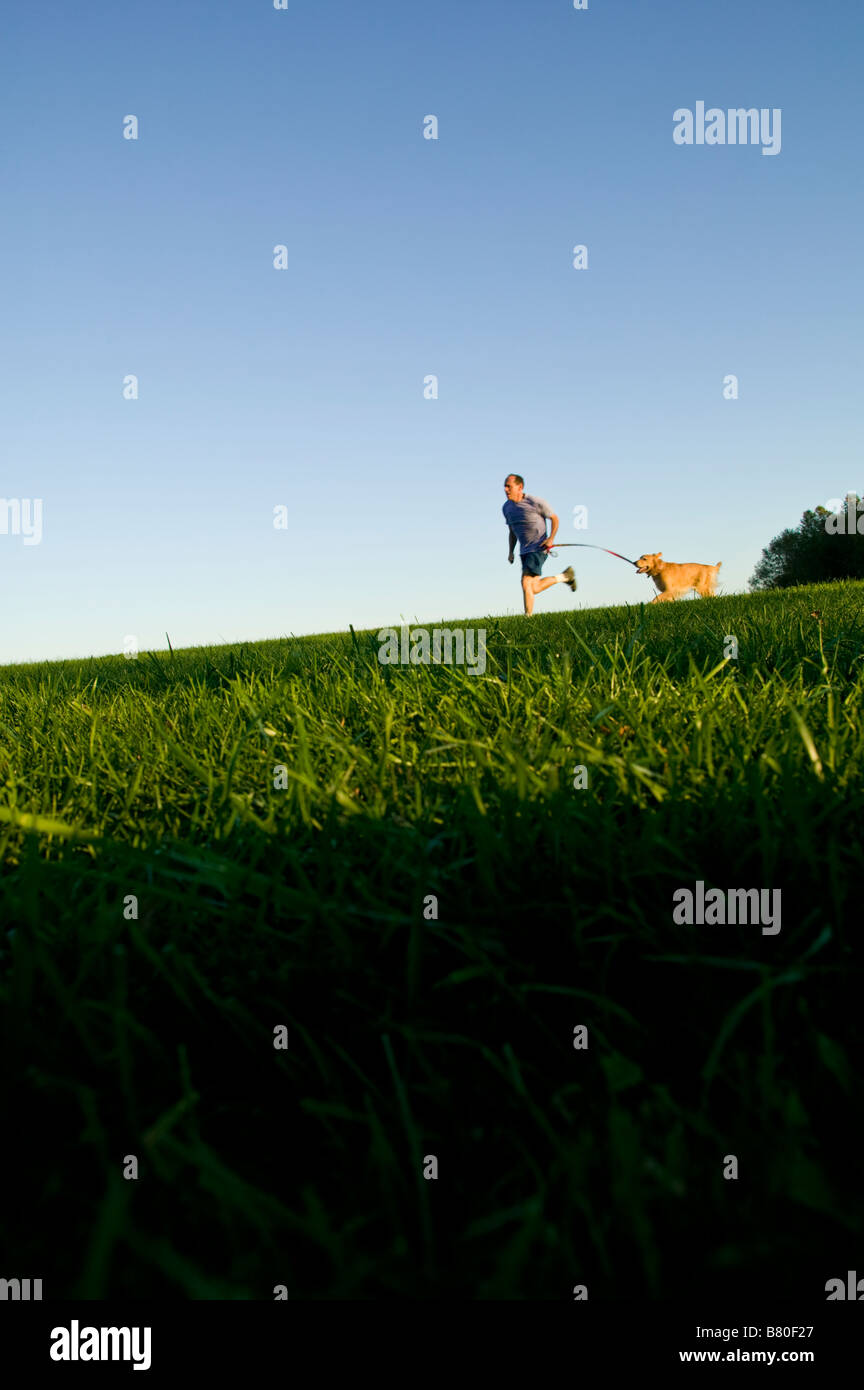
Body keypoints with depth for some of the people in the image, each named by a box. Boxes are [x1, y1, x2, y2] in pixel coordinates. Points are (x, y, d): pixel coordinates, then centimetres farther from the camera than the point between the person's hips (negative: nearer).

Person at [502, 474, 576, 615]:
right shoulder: (506, 507, 7)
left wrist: (551, 538, -14)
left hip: (539, 549, -7)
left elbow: (554, 518, -1)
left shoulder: (535, 502, -12)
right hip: (524, 551, 7)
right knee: (535, 588, 8)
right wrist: (511, 552, 13)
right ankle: (564, 577, 29)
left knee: (526, 583, -19)